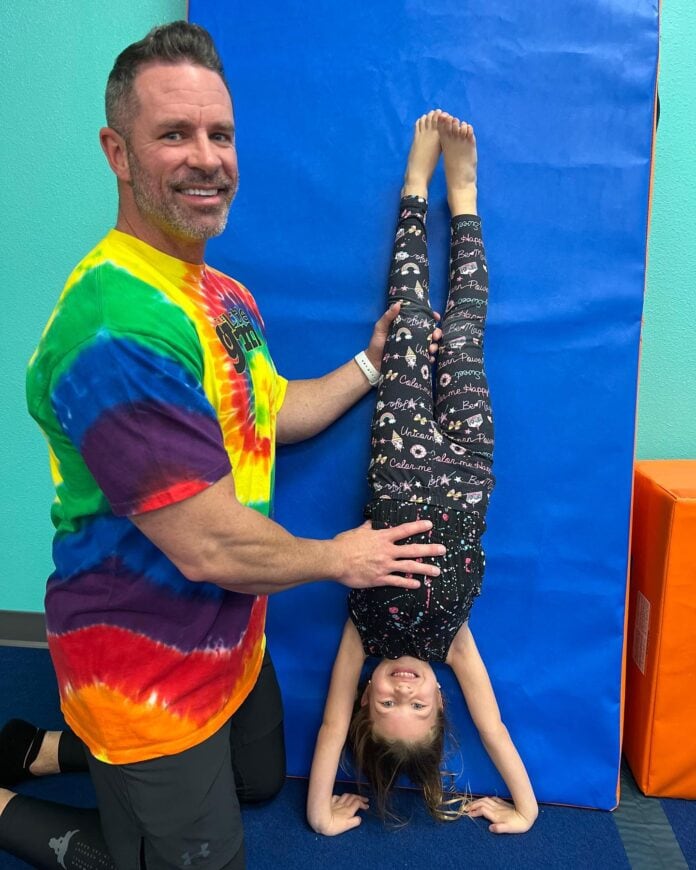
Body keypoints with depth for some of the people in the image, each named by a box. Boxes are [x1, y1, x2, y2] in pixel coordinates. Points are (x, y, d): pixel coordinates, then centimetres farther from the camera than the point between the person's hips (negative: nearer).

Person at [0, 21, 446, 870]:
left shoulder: (226, 296, 3)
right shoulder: (116, 330, -30)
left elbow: (270, 414, 15)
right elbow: (208, 546, -29)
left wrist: (370, 363, 12)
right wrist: (338, 558, -13)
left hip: (230, 640, 9)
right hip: (146, 670, -9)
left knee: (261, 780, 30)